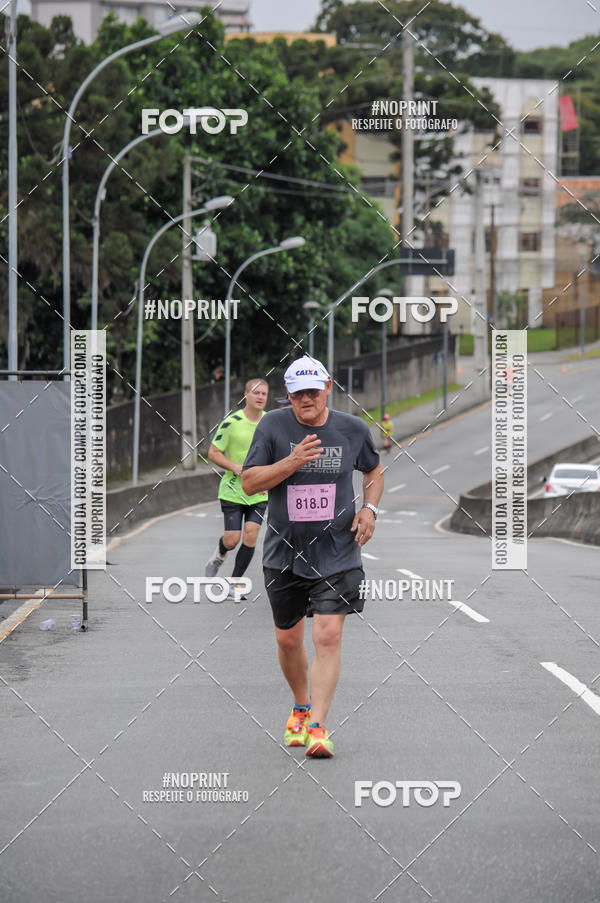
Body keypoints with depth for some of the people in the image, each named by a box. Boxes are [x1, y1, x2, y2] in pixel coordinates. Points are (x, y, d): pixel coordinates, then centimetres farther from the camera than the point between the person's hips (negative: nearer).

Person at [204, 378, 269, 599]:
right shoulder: (231, 422, -11)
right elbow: (213, 453, -5)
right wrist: (235, 467, -20)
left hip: (259, 493, 3)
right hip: (232, 490, -3)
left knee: (251, 535, -10)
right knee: (232, 539, -6)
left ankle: (234, 586, 3)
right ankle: (219, 555, 32)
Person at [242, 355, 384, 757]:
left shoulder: (354, 429, 0)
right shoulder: (273, 426, -5)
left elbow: (374, 469, 19)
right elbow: (249, 482, -8)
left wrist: (370, 508, 2)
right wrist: (293, 461, -21)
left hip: (337, 553, -1)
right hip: (284, 552, 1)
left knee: (328, 636, -14)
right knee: (288, 639, 12)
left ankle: (317, 726, -12)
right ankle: (301, 707, 38)